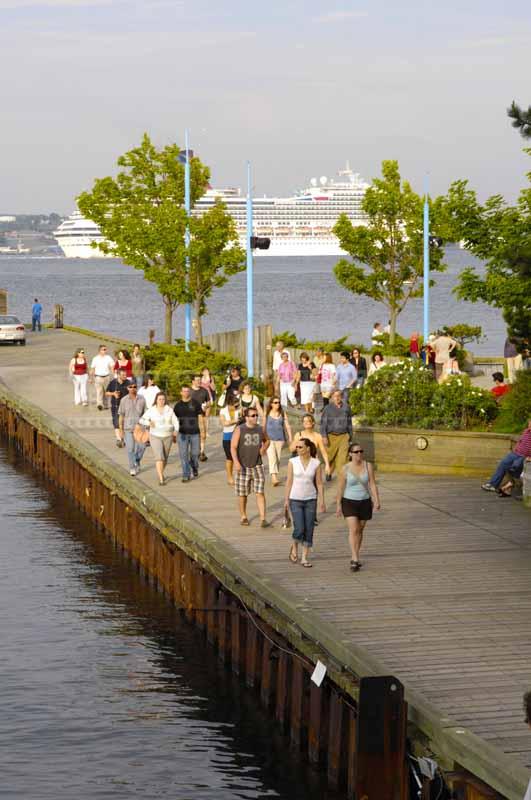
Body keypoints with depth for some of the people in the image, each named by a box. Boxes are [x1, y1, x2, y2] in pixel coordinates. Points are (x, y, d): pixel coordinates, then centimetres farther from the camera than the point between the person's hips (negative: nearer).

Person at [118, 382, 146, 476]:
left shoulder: (142, 400, 1)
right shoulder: (124, 400, -2)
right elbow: (121, 415, 2)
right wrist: (121, 429, -1)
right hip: (128, 428, -1)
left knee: (141, 447, -4)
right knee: (130, 449, -3)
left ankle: (137, 461, 26)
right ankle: (132, 468, 10)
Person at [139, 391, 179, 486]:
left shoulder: (169, 410, -3)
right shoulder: (151, 410, -6)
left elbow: (175, 422, -4)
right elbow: (141, 420, -4)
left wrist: (176, 431, -21)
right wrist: (148, 423, -24)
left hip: (167, 437, 2)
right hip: (155, 437, -2)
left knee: (165, 458, 14)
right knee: (159, 457, -16)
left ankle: (160, 473, 40)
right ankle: (161, 479, -17)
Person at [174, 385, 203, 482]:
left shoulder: (195, 403, 1)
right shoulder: (178, 405, 6)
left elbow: (200, 417, 3)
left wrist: (202, 430, -2)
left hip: (195, 432, -1)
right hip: (182, 433, 1)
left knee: (195, 453, 5)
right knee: (183, 454, -5)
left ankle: (194, 469, 34)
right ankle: (186, 475, -1)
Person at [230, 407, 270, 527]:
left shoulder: (260, 429, 4)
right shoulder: (239, 430, -7)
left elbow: (267, 440, 24)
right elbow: (233, 447, -9)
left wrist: (264, 448, 2)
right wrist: (236, 462, -22)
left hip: (257, 466, 2)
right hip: (243, 467, -2)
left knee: (260, 493, -6)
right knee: (242, 494, 9)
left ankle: (263, 519, -8)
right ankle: (243, 517, 26)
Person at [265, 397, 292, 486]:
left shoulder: (282, 414, 5)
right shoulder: (267, 414, 1)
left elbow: (287, 426, 6)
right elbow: (263, 426, 8)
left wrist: (290, 438, -1)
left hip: (280, 439, 2)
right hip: (269, 439, -2)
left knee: (278, 459, 8)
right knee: (272, 458, -16)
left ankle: (275, 476, 23)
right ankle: (274, 477, -25)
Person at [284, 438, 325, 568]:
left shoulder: (316, 463, -2)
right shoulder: (293, 462, -3)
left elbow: (319, 484, 1)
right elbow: (289, 482, 0)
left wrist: (322, 502, -3)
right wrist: (286, 500, -2)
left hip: (310, 500, 1)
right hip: (296, 500, -1)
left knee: (309, 530, 1)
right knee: (299, 529, -10)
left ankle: (305, 558, 12)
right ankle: (294, 547, 21)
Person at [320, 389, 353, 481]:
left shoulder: (346, 408, 5)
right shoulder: (328, 408, -3)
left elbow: (349, 422, 15)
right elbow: (323, 423, -4)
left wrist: (350, 435, 18)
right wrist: (324, 437, -11)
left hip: (343, 436, 1)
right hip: (331, 436, -1)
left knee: (343, 456, -12)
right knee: (330, 456, 12)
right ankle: (329, 473, 36)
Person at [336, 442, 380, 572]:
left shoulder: (368, 466, -4)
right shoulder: (345, 469, -8)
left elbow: (372, 484, -5)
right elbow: (340, 488, -3)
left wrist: (377, 501, -12)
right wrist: (338, 505, -4)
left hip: (364, 502, 3)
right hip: (349, 502, -3)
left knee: (360, 531, 12)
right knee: (353, 530, -15)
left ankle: (354, 558, 26)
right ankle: (355, 560, -19)